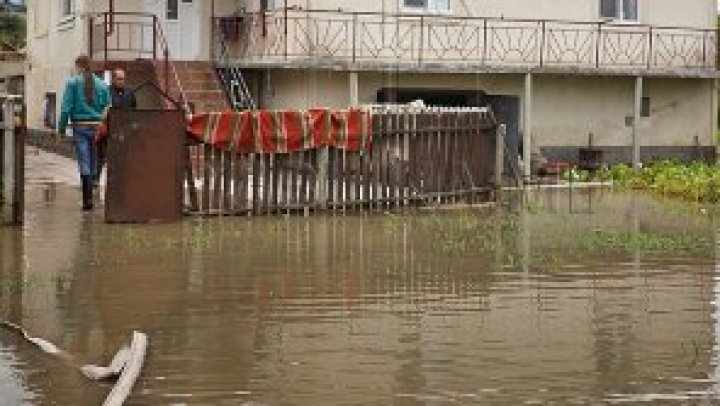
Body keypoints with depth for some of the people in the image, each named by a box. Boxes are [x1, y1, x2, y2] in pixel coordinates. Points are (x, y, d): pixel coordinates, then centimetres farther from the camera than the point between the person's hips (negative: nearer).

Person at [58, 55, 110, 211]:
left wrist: (62, 127, 0)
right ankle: (89, 196, 21)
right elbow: (107, 108, 5)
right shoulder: (101, 84, 5)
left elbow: (66, 107, -6)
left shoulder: (73, 82, -3)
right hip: (96, 126, 3)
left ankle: (88, 199, -10)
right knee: (93, 163, 13)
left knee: (84, 163, -3)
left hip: (80, 126, -3)